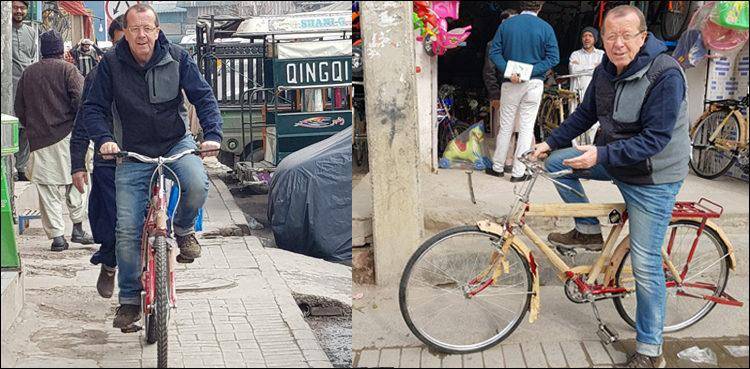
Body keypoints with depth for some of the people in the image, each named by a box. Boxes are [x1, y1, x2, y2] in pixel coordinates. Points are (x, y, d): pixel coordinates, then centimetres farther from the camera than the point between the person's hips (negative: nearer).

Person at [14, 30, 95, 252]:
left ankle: (56, 235, 2)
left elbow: (19, 109, 13)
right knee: (74, 183, 9)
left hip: (39, 140, 3)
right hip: (66, 135, -3)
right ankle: (78, 228, 10)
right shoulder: (67, 69, -4)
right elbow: (80, 101, -14)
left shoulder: (28, 73, 9)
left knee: (48, 189, 4)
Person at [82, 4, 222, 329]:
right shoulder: (111, 63, -6)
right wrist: (104, 139, -21)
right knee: (127, 229, -5)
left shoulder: (176, 57, -5)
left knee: (197, 185, -33)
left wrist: (212, 135, -20)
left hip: (177, 143, 0)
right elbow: (93, 108, -2)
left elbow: (204, 97, -5)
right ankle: (129, 299, 12)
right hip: (134, 153, 0)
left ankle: (182, 229, 2)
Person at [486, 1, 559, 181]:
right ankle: (518, 172, 6)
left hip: (510, 84, 1)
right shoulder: (545, 28, -4)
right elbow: (553, 57, -9)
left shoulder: (506, 25, 0)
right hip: (534, 83, -1)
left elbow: (494, 52, -5)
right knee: (526, 127, 4)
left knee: (505, 126, 12)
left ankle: (497, 167, 21)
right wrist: (531, 71, -12)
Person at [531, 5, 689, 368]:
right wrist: (550, 143, 6)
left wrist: (601, 154, -33)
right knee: (557, 163, 1)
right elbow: (585, 114, 12)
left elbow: (655, 139, -28)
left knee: (645, 264, -5)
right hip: (613, 159, 8)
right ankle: (589, 232, 15)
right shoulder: (606, 71, -1)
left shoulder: (664, 74, -25)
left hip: (652, 178, -7)